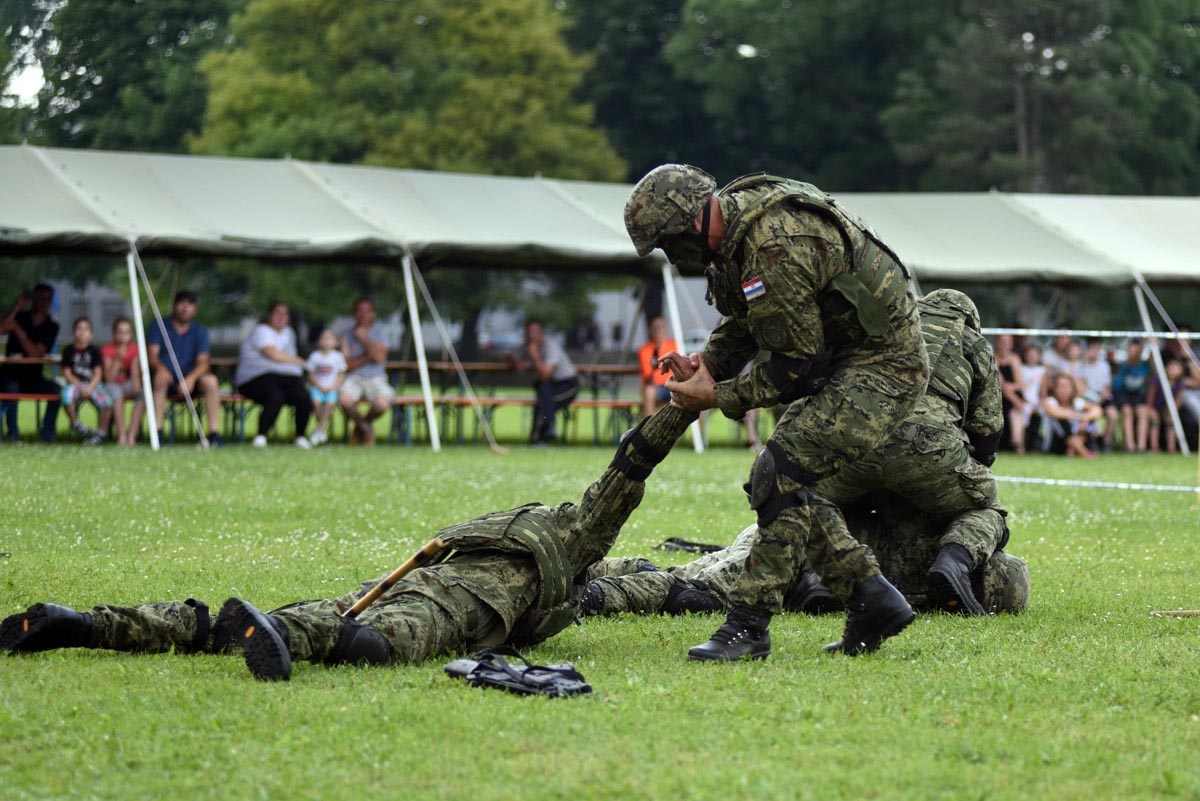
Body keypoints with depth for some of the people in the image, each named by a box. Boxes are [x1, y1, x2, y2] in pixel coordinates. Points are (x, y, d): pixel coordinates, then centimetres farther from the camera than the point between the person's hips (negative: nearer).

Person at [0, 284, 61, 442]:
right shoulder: (19, 316, 4)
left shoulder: (52, 325, 2)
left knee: (56, 389, -25)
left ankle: (47, 431, -16)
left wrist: (18, 330, -16)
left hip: (33, 377, 1)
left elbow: (36, 354, -11)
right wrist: (18, 306, -17)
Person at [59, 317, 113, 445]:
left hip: (93, 384, 1)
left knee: (107, 401, -27)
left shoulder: (94, 351, 6)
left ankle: (101, 433, -6)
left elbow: (98, 374, -1)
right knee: (67, 396, -35)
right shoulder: (69, 351, 4)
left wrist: (89, 388, -18)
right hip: (75, 383, -1)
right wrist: (80, 387, -14)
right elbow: (67, 374, -1)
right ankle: (76, 424, -8)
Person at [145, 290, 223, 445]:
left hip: (189, 379, 2)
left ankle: (214, 433, -27)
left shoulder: (200, 331, 8)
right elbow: (152, 355, -7)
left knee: (210, 381, -28)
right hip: (166, 376, -2)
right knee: (160, 379, -36)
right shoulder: (159, 327, 5)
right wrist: (160, 368, -32)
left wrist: (191, 378, -28)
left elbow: (203, 362, -5)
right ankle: (157, 431, -38)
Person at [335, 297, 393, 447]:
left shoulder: (379, 331, 6)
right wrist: (366, 357, -11)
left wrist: (364, 338, -10)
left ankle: (366, 422, 7)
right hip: (354, 378, 0)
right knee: (344, 399, -36)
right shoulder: (347, 333, 7)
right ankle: (362, 425, -1)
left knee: (382, 403, -34)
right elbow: (347, 365, 0)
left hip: (376, 379, 0)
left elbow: (380, 357, -11)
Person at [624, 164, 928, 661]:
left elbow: (796, 364, -22)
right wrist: (709, 361, 2)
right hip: (844, 362, 11)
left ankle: (748, 624, -17)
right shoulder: (737, 217, 4)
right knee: (783, 484, 10)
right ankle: (871, 599, 13)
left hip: (882, 367, -11)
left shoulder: (774, 247, -28)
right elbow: (743, 320, 19)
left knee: (782, 474, -19)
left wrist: (717, 397, -13)